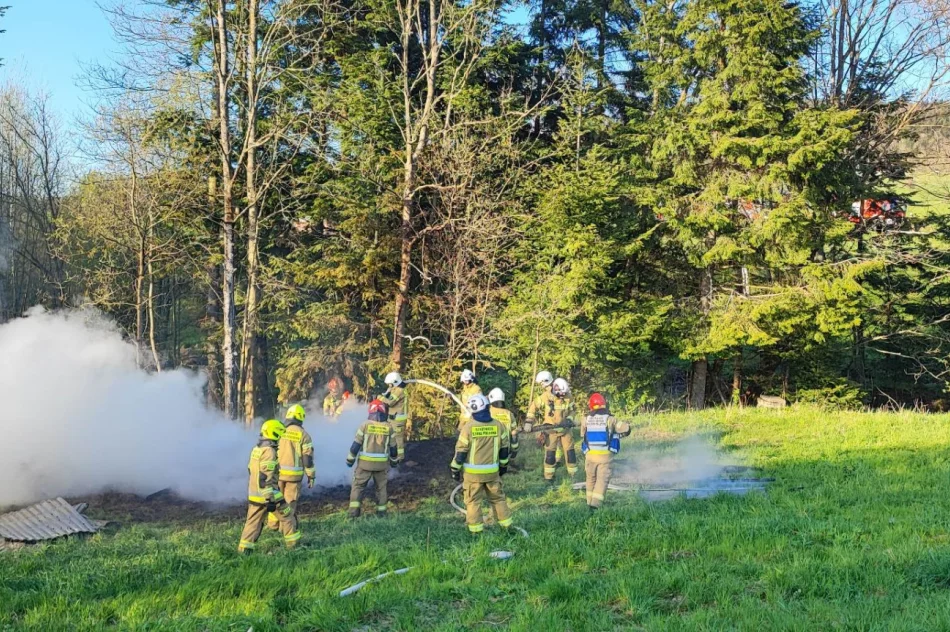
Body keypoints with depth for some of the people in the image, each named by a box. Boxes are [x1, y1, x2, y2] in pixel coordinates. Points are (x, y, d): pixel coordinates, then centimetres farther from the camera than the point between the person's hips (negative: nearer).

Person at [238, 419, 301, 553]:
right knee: (287, 517, 9)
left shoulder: (256, 449, 12)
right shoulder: (269, 451, -17)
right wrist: (270, 499, -24)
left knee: (253, 522, 9)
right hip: (269, 494, -8)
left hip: (254, 494, 8)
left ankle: (244, 549, 4)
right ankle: (293, 543, 17)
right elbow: (266, 477, -23)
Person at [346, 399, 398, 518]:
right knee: (381, 487, 16)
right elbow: (392, 447, 7)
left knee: (358, 485, 7)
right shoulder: (388, 427, -1)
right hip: (382, 464, 2)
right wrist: (393, 461, 22)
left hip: (365, 463, -2)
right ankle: (381, 510, 19)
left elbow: (356, 444, -7)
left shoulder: (365, 425, -9)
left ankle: (354, 510, -2)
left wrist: (350, 459, 4)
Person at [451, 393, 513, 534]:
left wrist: (455, 469, 2)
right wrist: (503, 465, 21)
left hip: (473, 472, -3)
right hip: (492, 471, 3)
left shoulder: (468, 427, -13)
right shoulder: (498, 425, -2)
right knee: (498, 498, 17)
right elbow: (505, 448, 7)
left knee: (473, 501, 7)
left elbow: (461, 451, -9)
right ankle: (506, 525, 23)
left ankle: (476, 529, 9)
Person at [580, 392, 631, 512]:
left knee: (591, 479, 18)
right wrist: (617, 434, 13)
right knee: (602, 480, -3)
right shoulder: (609, 419, -5)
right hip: (605, 455, -2)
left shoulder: (586, 420, 1)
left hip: (590, 455, 3)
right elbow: (626, 429, -6)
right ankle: (595, 505, -16)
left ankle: (590, 502, 24)